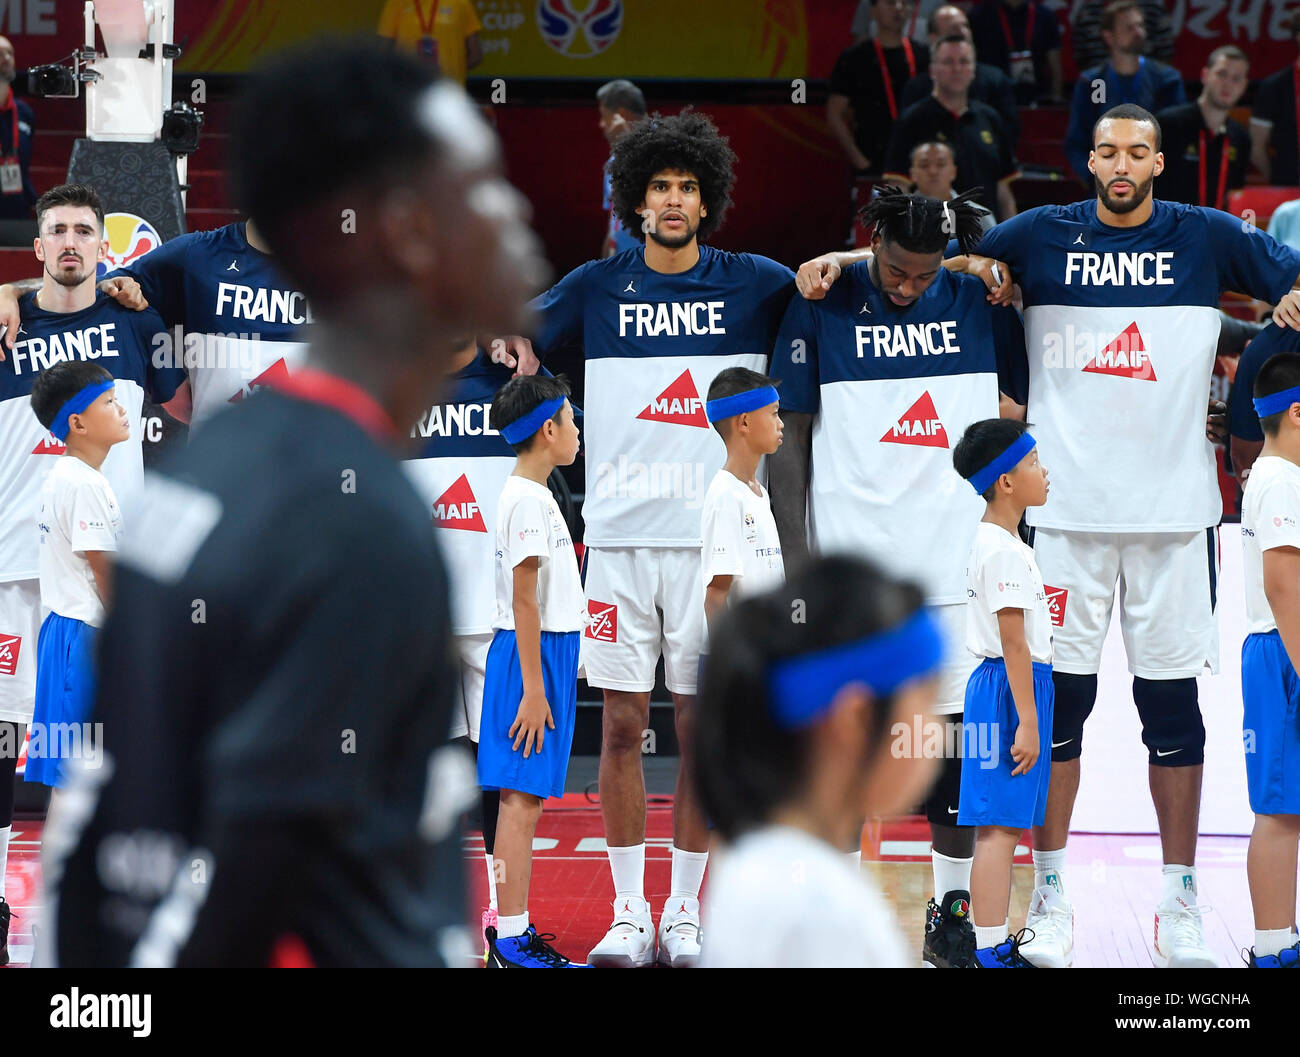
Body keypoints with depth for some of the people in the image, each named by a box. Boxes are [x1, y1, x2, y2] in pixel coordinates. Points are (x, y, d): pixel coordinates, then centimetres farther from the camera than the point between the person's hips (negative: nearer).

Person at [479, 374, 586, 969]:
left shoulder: (531, 495, 16)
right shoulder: (529, 500, -15)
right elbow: (523, 600, -18)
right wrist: (534, 690, -20)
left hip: (545, 652, 10)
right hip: (532, 655, -10)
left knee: (520, 798, 11)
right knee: (523, 798, -9)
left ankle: (510, 930, 16)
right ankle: (513, 942, -9)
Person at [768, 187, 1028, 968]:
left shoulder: (980, 302, 4)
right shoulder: (823, 308, -1)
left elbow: (1042, 402, 13)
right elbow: (788, 436, 1)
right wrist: (797, 556, -5)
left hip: (955, 557, 2)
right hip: (849, 560, -1)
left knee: (956, 728, 4)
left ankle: (954, 908, 14)